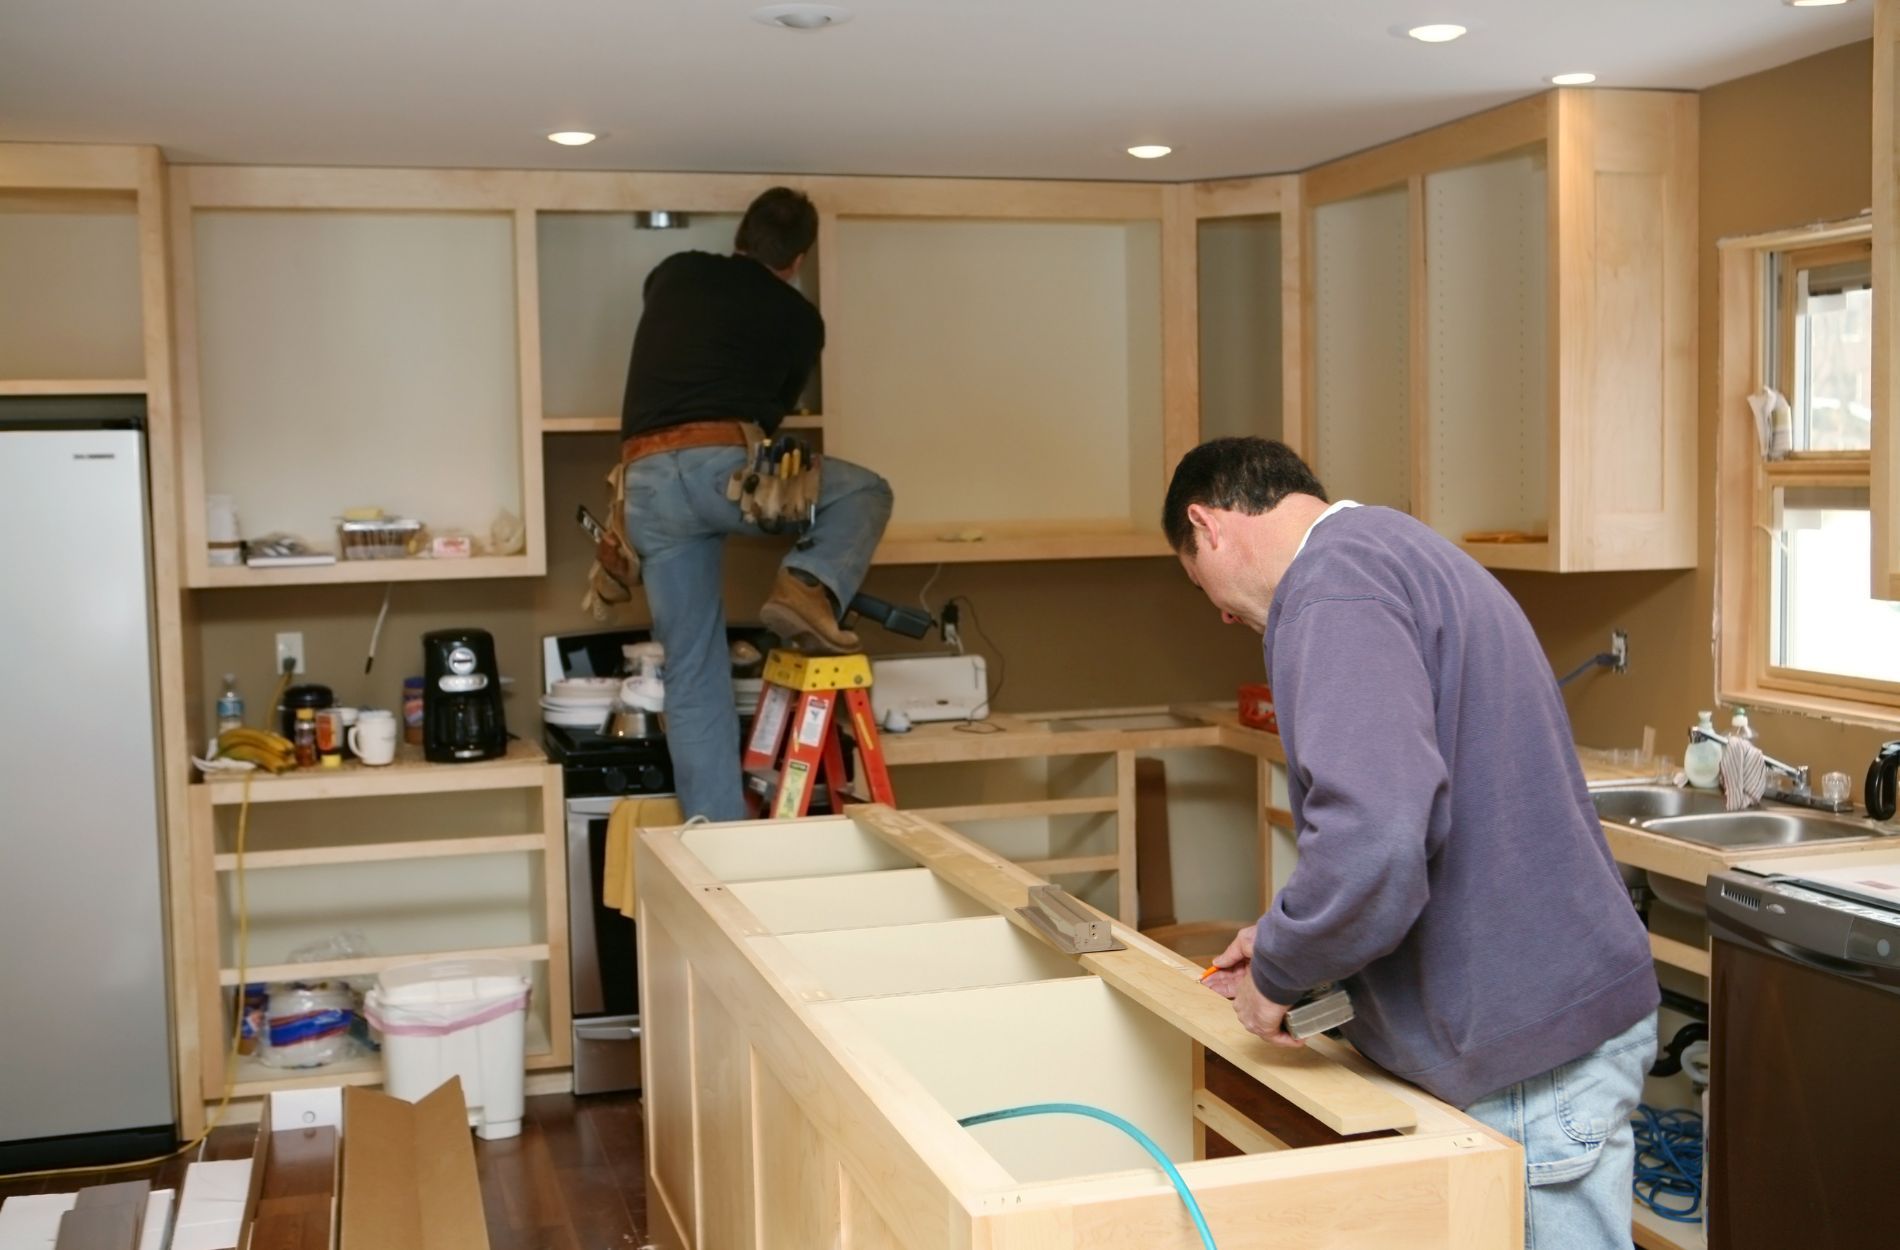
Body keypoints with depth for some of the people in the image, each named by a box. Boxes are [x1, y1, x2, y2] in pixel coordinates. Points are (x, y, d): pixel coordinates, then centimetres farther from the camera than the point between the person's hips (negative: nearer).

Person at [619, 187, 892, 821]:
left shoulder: (673, 273, 22)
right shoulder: (799, 317, 13)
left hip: (646, 482, 4)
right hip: (719, 465, -4)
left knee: (693, 673, 10)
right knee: (866, 493, 19)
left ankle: (717, 832, 10)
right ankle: (808, 586, -8)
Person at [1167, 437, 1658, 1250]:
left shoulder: (1336, 584, -18)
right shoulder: (1398, 551, 15)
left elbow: (1372, 838, -31)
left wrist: (1276, 971, -13)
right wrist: (1287, 941, 21)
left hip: (1535, 1046, -10)